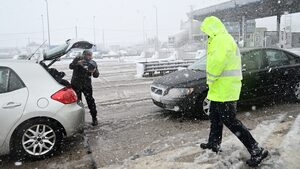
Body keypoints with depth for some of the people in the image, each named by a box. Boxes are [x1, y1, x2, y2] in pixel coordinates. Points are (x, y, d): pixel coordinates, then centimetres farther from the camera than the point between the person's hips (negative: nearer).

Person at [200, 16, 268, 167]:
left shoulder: (221, 39, -16)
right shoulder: (224, 39, 19)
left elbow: (216, 62, -29)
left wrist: (210, 78, -14)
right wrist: (212, 80, 8)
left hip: (224, 88, -11)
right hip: (221, 88, 11)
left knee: (230, 121, -5)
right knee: (215, 116, 21)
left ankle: (257, 151, 2)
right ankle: (214, 144, 36)